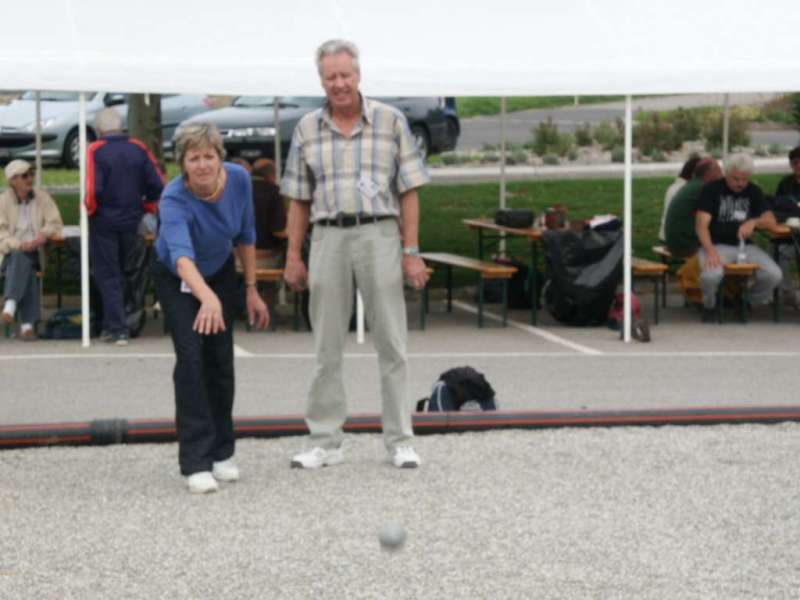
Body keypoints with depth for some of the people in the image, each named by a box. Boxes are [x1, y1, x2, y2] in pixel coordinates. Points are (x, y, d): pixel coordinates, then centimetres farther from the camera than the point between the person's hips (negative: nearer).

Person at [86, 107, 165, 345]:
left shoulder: (96, 151, -11)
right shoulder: (139, 149, 0)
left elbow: (92, 190, -19)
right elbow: (158, 185, -3)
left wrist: (91, 210, 0)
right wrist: (145, 208, 11)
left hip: (104, 223, -4)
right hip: (131, 222, 4)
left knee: (107, 277, 4)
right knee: (123, 273, 18)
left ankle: (118, 329, -2)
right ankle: (112, 324, 23)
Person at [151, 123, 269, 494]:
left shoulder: (239, 179, -22)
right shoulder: (174, 199, -36)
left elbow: (245, 236, -6)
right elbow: (181, 254, -53)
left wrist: (252, 291, -4)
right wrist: (207, 298, -70)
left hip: (220, 272, 4)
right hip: (176, 279, -4)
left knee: (221, 359, 2)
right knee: (191, 356, -17)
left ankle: (221, 453, 17)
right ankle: (196, 463, -14)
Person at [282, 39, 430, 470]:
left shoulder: (391, 121, 1)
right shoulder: (307, 129, 7)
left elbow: (409, 191, 0)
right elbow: (299, 199, 11)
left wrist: (411, 252, -5)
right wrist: (293, 257, 6)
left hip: (380, 236, -2)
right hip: (328, 239, 2)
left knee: (391, 345, 0)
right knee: (326, 348, 5)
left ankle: (400, 442, 7)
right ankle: (325, 443, 12)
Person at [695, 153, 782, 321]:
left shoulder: (754, 191, 10)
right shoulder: (711, 190, -3)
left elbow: (770, 220, 2)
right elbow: (702, 224, -14)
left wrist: (754, 222, -22)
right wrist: (711, 251, -31)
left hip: (745, 245, 4)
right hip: (717, 244, -4)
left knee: (774, 275, -23)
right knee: (711, 275, -37)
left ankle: (751, 305, 9)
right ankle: (709, 306, -2)